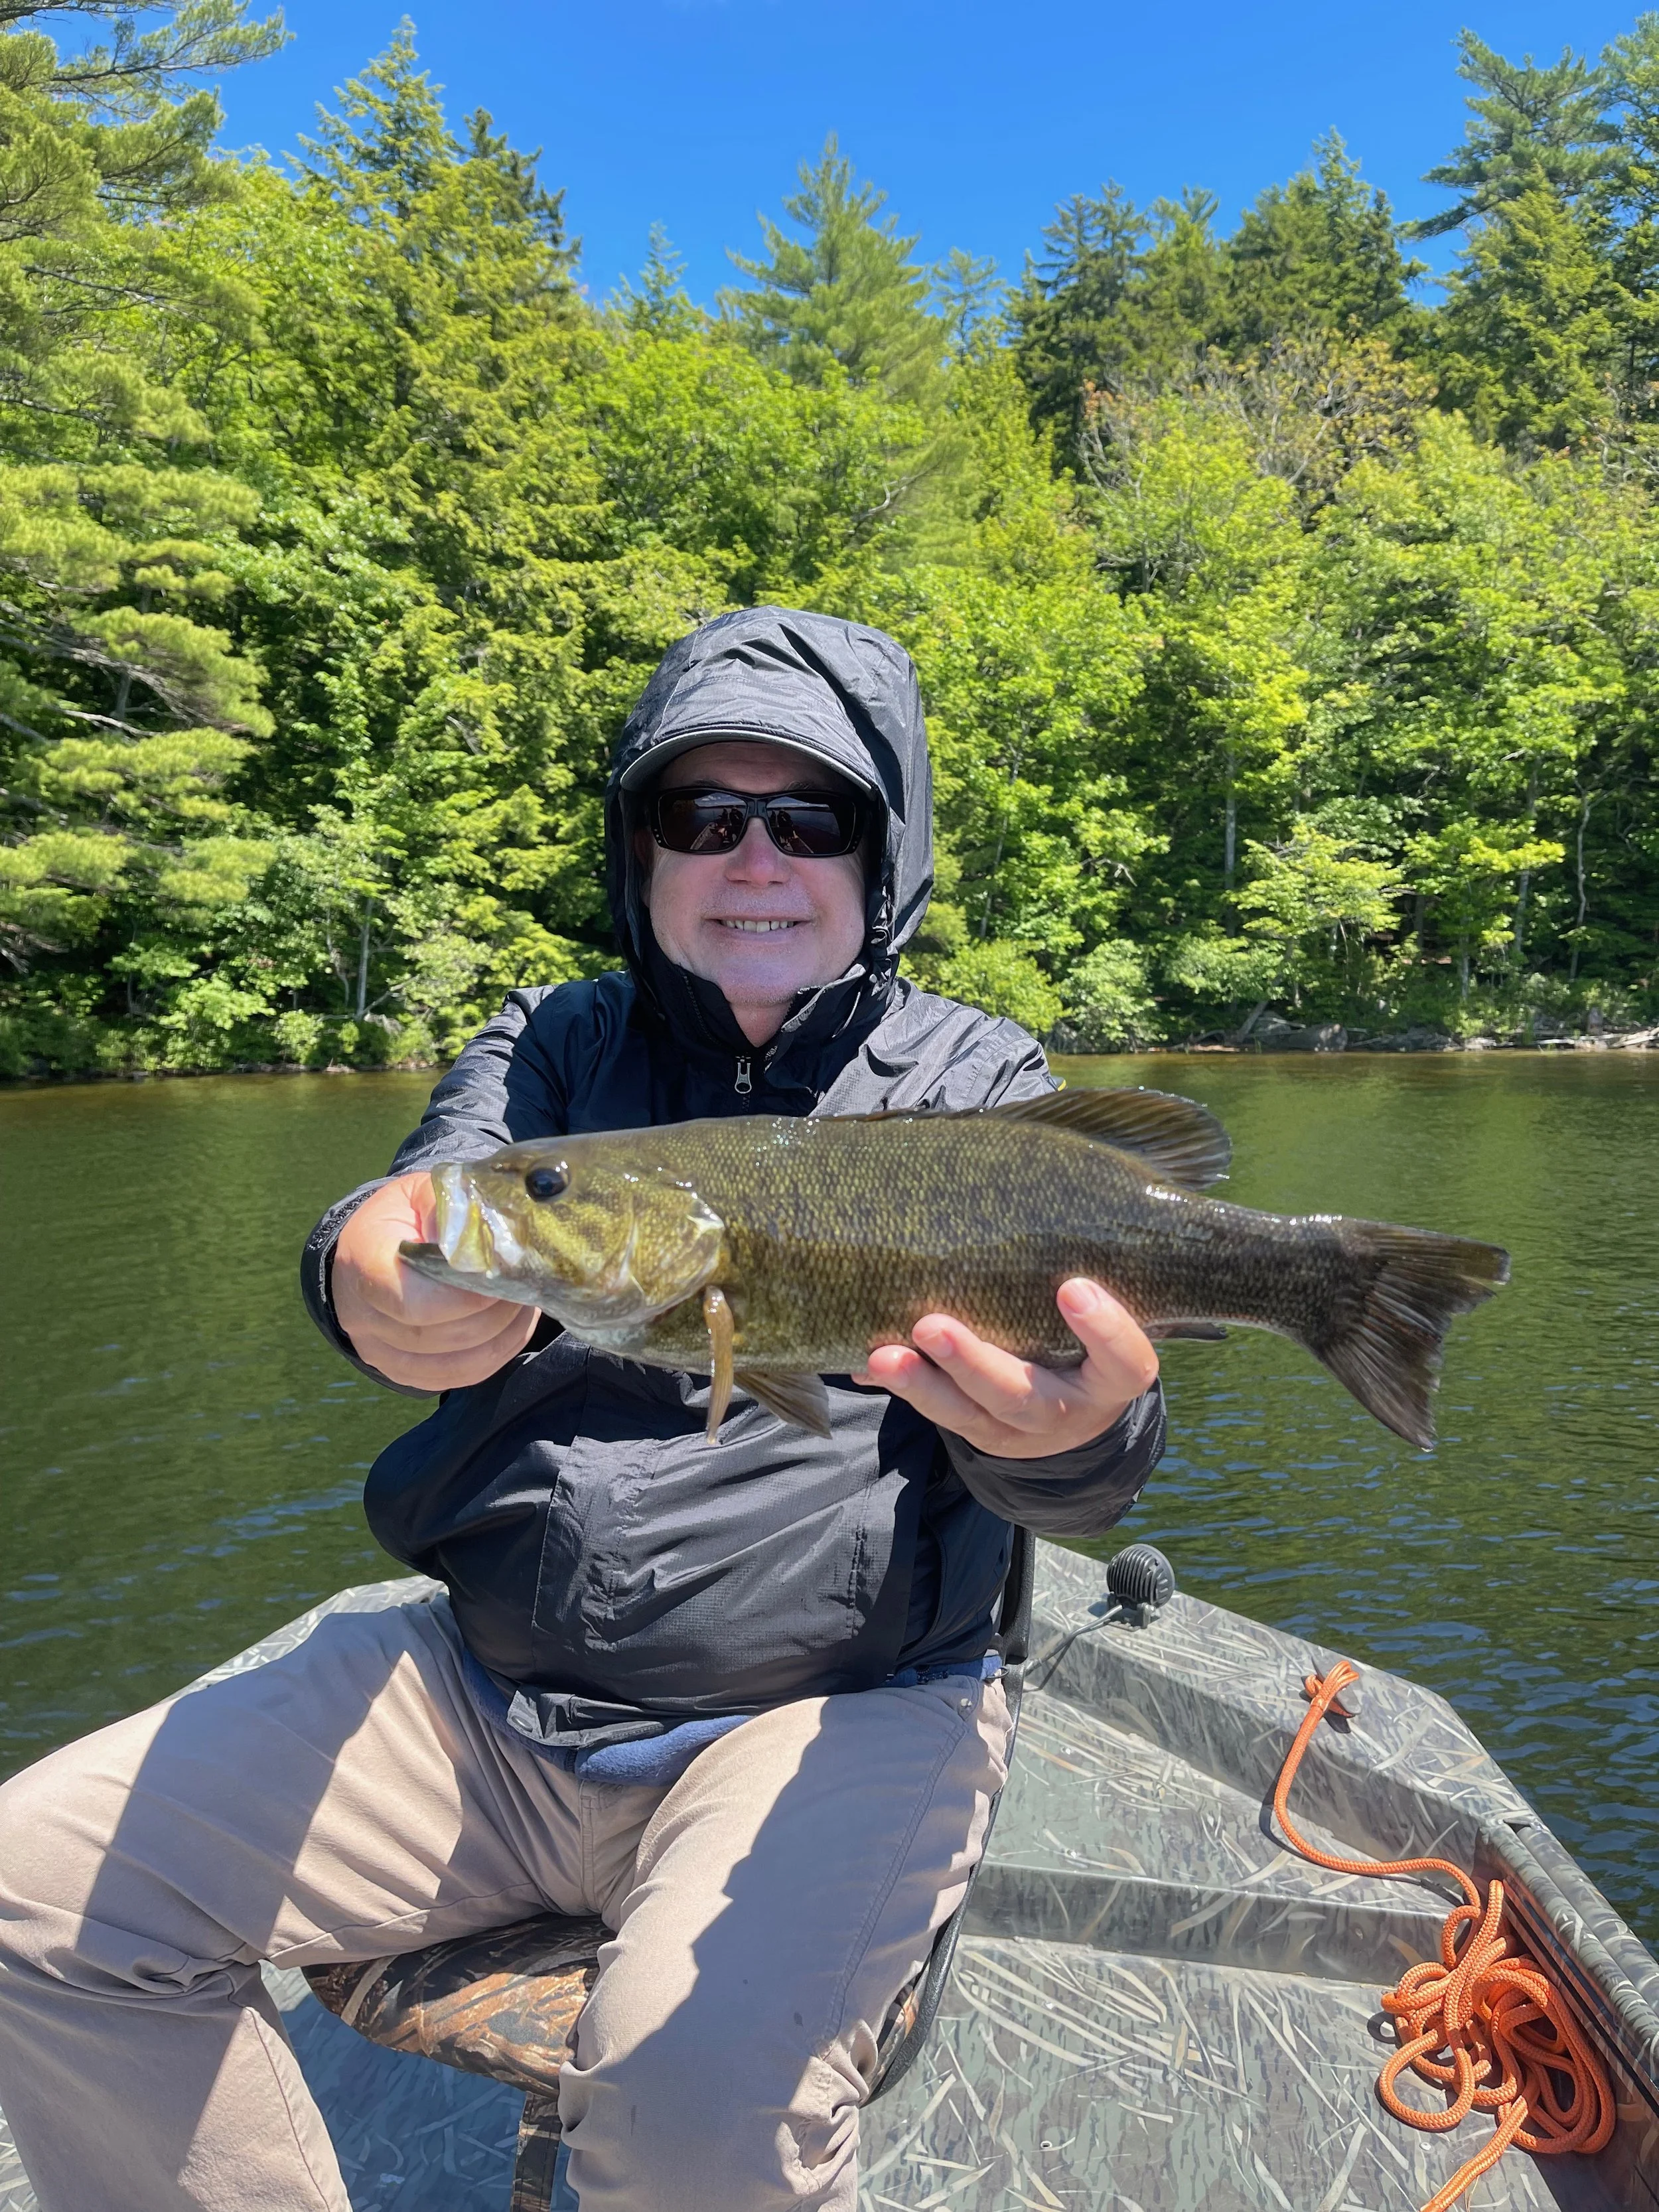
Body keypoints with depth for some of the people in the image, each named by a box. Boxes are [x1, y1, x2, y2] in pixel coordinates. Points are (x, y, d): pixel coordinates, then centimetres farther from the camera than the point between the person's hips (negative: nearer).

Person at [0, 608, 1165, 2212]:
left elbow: (1075, 1463, -10)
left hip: (834, 1709, -3)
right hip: (482, 1688, 4)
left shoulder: (978, 1081, 0)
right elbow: (418, 1208, -9)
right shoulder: (556, 1044, 9)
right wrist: (373, 1293, -35)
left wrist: (1072, 1442, -36)